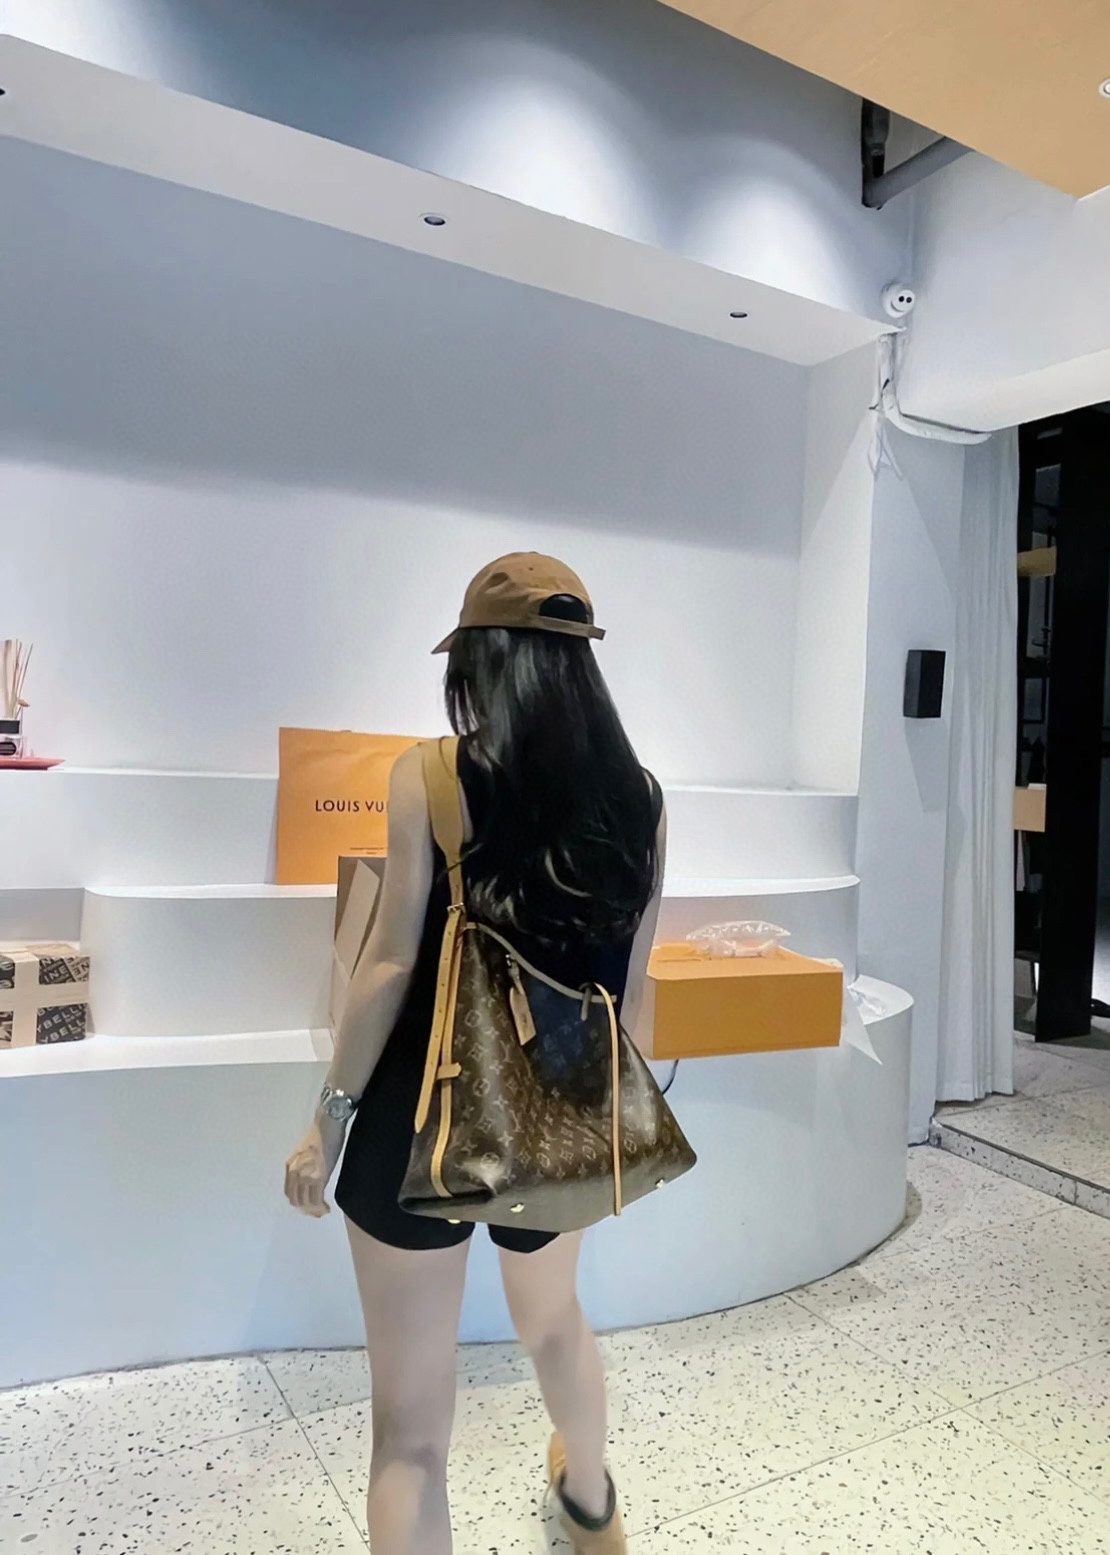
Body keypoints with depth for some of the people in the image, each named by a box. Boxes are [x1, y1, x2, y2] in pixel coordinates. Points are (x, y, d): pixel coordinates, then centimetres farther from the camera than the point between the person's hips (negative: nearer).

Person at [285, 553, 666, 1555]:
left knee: (412, 1419, 11)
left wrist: (331, 1114, -2)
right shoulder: (640, 799, -3)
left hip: (426, 1119, -5)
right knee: (554, 1319, 34)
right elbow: (630, 986, 3)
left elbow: (392, 963, -13)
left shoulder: (431, 779, -13)